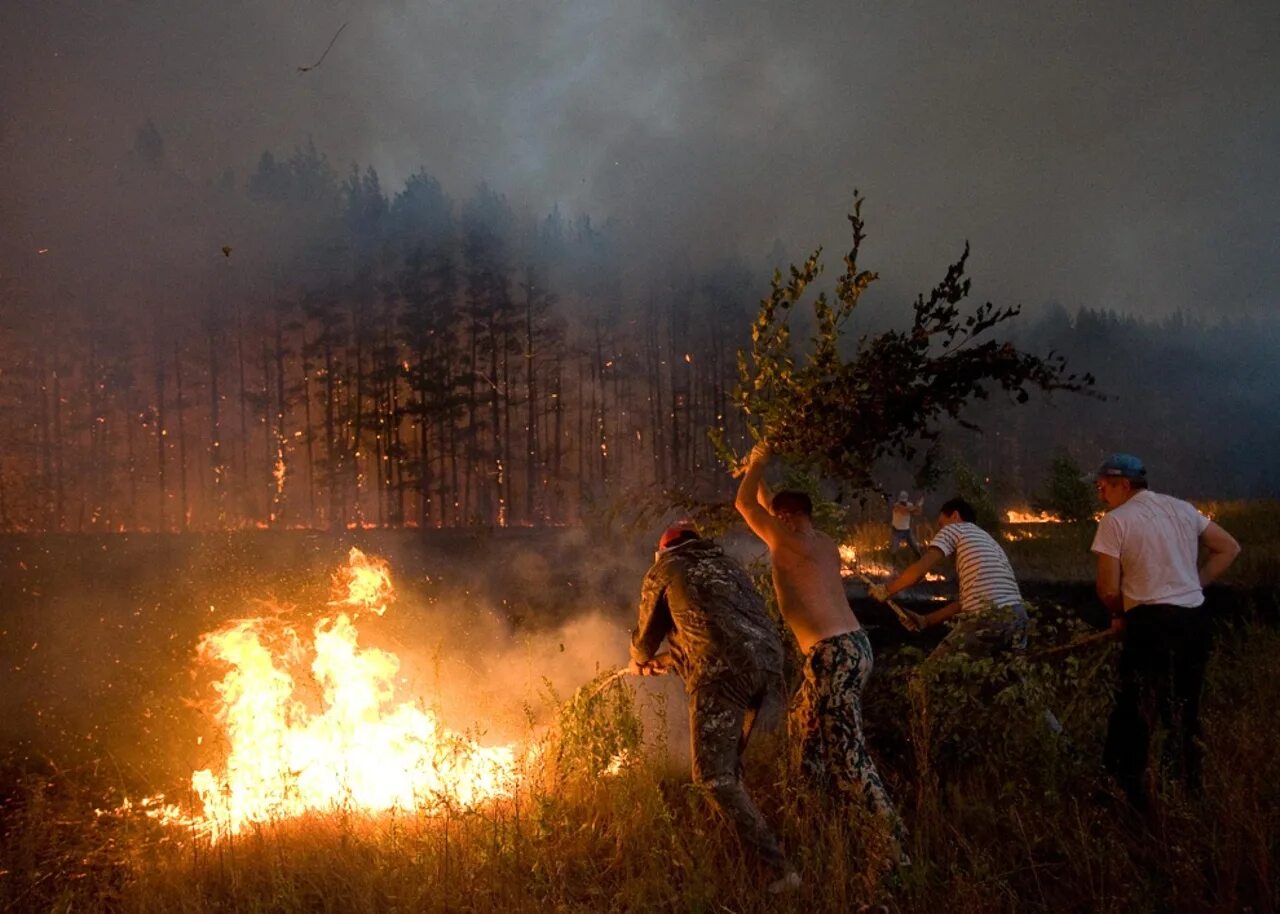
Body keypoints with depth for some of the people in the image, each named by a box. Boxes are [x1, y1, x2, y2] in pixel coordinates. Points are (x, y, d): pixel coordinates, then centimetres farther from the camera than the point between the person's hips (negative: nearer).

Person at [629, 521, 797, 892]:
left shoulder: (665, 570, 17)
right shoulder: (728, 564, 32)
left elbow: (647, 632, 30)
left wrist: (640, 661, 53)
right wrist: (674, 659, 53)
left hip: (722, 670, -6)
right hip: (768, 662, 7)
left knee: (714, 775, -5)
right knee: (728, 765, 25)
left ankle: (778, 868, -12)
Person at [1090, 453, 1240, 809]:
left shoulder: (1115, 520, -6)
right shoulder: (1181, 508, 12)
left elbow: (1109, 589, -9)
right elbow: (1229, 548, 17)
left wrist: (1120, 617, 11)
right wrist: (1192, 586, 15)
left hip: (1151, 623, -6)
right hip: (1195, 619, 6)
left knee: (1134, 710, 2)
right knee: (1186, 710, 17)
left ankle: (1124, 788, 5)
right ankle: (1190, 791, 23)